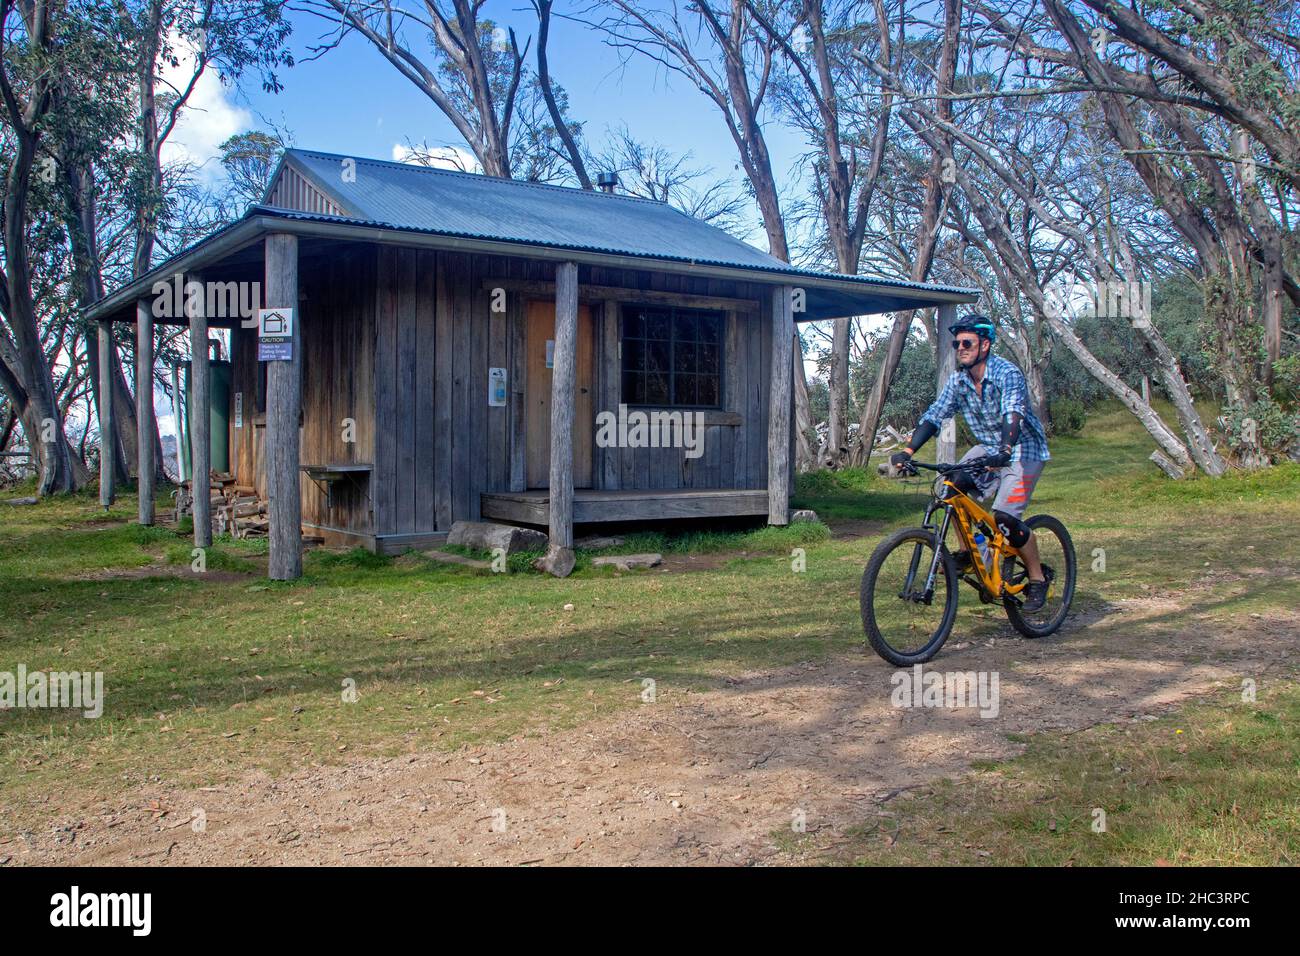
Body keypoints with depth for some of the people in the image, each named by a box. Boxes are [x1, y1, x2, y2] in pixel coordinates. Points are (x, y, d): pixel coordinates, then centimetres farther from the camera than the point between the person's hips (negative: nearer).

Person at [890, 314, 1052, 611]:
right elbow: (934, 415, -6)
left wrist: (1004, 451, -55)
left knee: (1004, 517, -20)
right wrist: (907, 451, -18)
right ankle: (968, 552, 2)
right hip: (989, 447, 6)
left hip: (1024, 449, -6)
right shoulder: (958, 380, -4)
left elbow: (1013, 415, -38)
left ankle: (1037, 579, 1)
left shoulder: (1008, 373, -23)